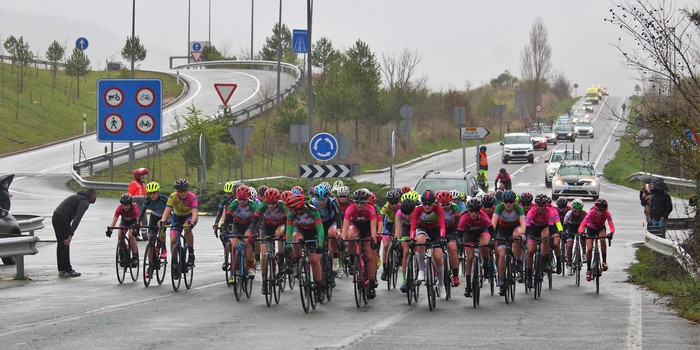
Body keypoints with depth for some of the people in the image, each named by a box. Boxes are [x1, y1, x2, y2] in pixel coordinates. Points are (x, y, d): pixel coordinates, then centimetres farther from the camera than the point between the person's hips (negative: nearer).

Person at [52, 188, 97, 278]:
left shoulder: (77, 196, 23)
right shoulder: (84, 202, -9)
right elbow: (77, 219, -19)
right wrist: (71, 235, -24)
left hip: (55, 218, 10)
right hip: (62, 220, -10)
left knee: (60, 245, 14)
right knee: (65, 245, -4)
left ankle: (61, 270, 17)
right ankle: (68, 271, 0)